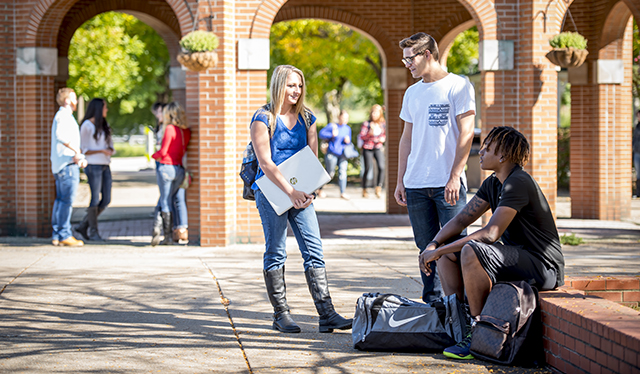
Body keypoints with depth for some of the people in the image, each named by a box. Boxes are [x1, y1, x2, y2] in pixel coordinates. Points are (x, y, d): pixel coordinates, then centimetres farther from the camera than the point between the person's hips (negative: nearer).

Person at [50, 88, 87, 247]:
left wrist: (79, 156, 7)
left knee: (60, 200, 10)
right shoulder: (64, 115, -9)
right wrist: (77, 151, -24)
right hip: (68, 164, -10)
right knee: (67, 200, -10)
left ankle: (56, 235, 12)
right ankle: (65, 235, -9)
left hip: (60, 164, 10)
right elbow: (61, 135, -28)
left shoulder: (62, 115, 23)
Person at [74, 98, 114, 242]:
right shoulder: (87, 126, -4)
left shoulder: (104, 126, 17)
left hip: (105, 166, 7)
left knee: (106, 199, 4)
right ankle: (93, 231, 6)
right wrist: (101, 151, -17)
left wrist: (110, 150, -5)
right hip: (93, 165, -7)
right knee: (95, 199, -5)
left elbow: (111, 146, 18)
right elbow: (84, 150, -7)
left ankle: (83, 225, 14)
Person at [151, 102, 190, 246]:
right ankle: (174, 232, 13)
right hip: (179, 169, 6)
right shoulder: (186, 131, 7)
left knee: (165, 203, 0)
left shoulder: (170, 129, -12)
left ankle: (168, 236, 0)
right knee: (171, 202, 16)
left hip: (166, 167, -6)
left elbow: (163, 152, -12)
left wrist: (154, 155, 7)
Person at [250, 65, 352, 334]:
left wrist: (308, 191, -4)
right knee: (275, 253, 1)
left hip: (301, 194, 5)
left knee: (314, 250, -3)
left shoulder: (307, 118, 10)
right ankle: (281, 315, 8)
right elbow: (265, 163, -12)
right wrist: (290, 191, -17)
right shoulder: (263, 118, -6)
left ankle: (326, 314, -5)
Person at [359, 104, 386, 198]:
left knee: (381, 167, -17)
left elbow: (385, 134, 19)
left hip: (378, 148, 3)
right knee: (368, 169, -3)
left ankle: (378, 188, -6)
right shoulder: (366, 124, -5)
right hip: (367, 149, -3)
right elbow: (362, 136, -9)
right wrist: (370, 133, -25)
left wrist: (383, 139, -2)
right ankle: (364, 190, 15)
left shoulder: (383, 124, 6)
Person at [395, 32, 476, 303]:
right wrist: (400, 181, 13)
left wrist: (455, 177, -15)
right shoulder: (412, 93, 16)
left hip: (448, 183, -6)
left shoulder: (457, 86, -2)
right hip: (416, 185, 6)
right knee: (427, 249, 9)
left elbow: (466, 133, -8)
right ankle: (432, 306, 16)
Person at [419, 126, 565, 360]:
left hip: (543, 267, -10)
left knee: (471, 251, -31)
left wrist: (440, 250, -23)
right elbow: (461, 220, 13)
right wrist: (434, 245, -5)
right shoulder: (493, 183, 11)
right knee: (447, 255, 4)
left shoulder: (518, 183, -19)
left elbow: (490, 234, -26)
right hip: (517, 257, 10)